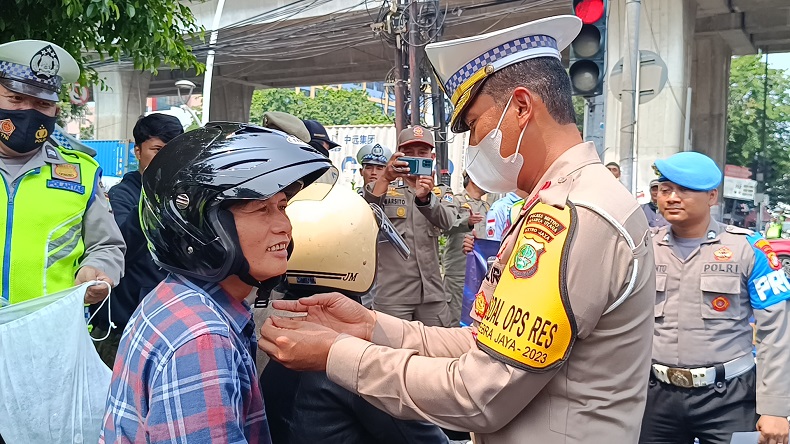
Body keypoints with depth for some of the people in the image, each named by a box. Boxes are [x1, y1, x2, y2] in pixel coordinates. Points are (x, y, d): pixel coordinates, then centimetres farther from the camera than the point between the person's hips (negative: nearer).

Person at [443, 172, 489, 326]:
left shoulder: (487, 207, 21)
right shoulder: (457, 201, -2)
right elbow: (447, 227, -20)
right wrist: (467, 223, -36)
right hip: (459, 271, -7)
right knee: (457, 320, -7)